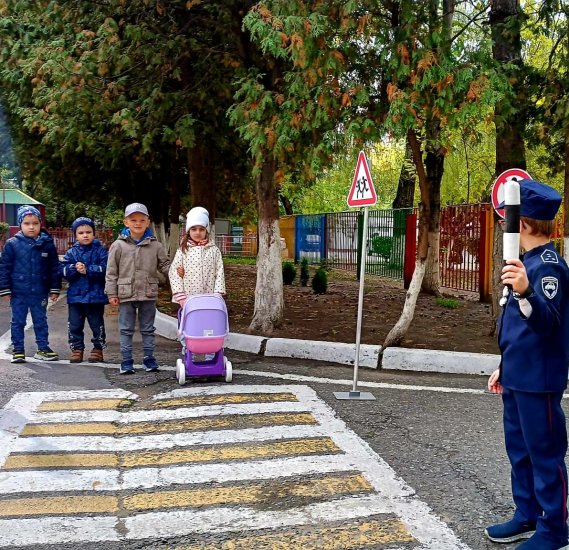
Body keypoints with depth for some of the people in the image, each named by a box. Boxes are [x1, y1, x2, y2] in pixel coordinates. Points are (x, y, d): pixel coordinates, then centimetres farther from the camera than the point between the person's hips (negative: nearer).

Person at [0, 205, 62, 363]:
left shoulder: (47, 244, -1)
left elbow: (55, 268, 4)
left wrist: (55, 289, 3)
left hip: (40, 292, 1)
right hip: (19, 293, -1)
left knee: (41, 321, 12)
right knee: (18, 322, 8)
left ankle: (43, 348, 22)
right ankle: (18, 350, 18)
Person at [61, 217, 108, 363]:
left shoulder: (100, 251, -2)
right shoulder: (71, 252, 6)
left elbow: (105, 269, -15)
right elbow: (64, 271, -3)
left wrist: (87, 269, -19)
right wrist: (74, 268, -21)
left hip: (95, 295, -3)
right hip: (75, 295, 3)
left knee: (97, 324, 7)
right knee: (74, 325, 7)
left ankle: (98, 349, 19)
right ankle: (77, 349, 18)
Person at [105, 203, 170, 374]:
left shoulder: (155, 245, 2)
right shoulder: (119, 245, -2)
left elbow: (164, 265, 9)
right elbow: (111, 271, -1)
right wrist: (111, 293, -4)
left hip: (148, 295, 1)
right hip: (126, 295, -1)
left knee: (148, 328, 11)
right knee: (126, 329, 6)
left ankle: (149, 358, 20)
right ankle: (126, 361, 13)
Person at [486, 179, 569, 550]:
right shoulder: (530, 262, 13)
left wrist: (525, 292, -50)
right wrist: (504, 367, 23)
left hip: (538, 380, -10)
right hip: (518, 377, 10)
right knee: (520, 450, 18)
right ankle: (527, 517, 32)